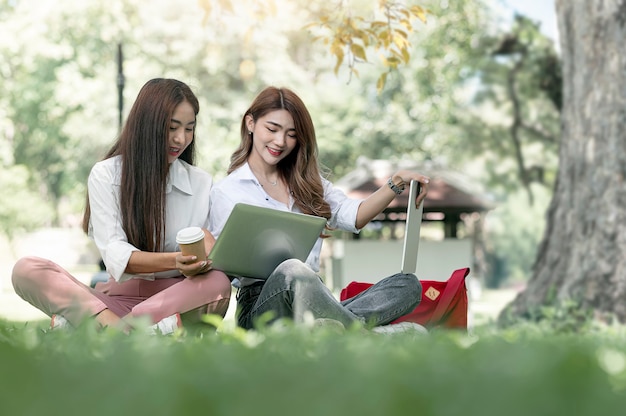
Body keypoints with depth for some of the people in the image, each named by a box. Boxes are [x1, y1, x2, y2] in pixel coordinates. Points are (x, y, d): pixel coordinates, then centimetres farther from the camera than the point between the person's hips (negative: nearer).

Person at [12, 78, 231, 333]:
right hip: (117, 298, -1)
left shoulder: (202, 184, 10)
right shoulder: (105, 175, 3)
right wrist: (175, 260, -27)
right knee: (26, 269, -22)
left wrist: (204, 258, -19)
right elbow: (114, 254, -10)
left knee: (218, 284, -34)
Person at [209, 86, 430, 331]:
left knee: (408, 285, -16)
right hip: (259, 303, -6)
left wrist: (397, 183, -1)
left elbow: (353, 216, 12)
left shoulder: (306, 181, 23)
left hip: (313, 299, 6)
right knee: (292, 270, -41)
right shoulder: (226, 191, 6)